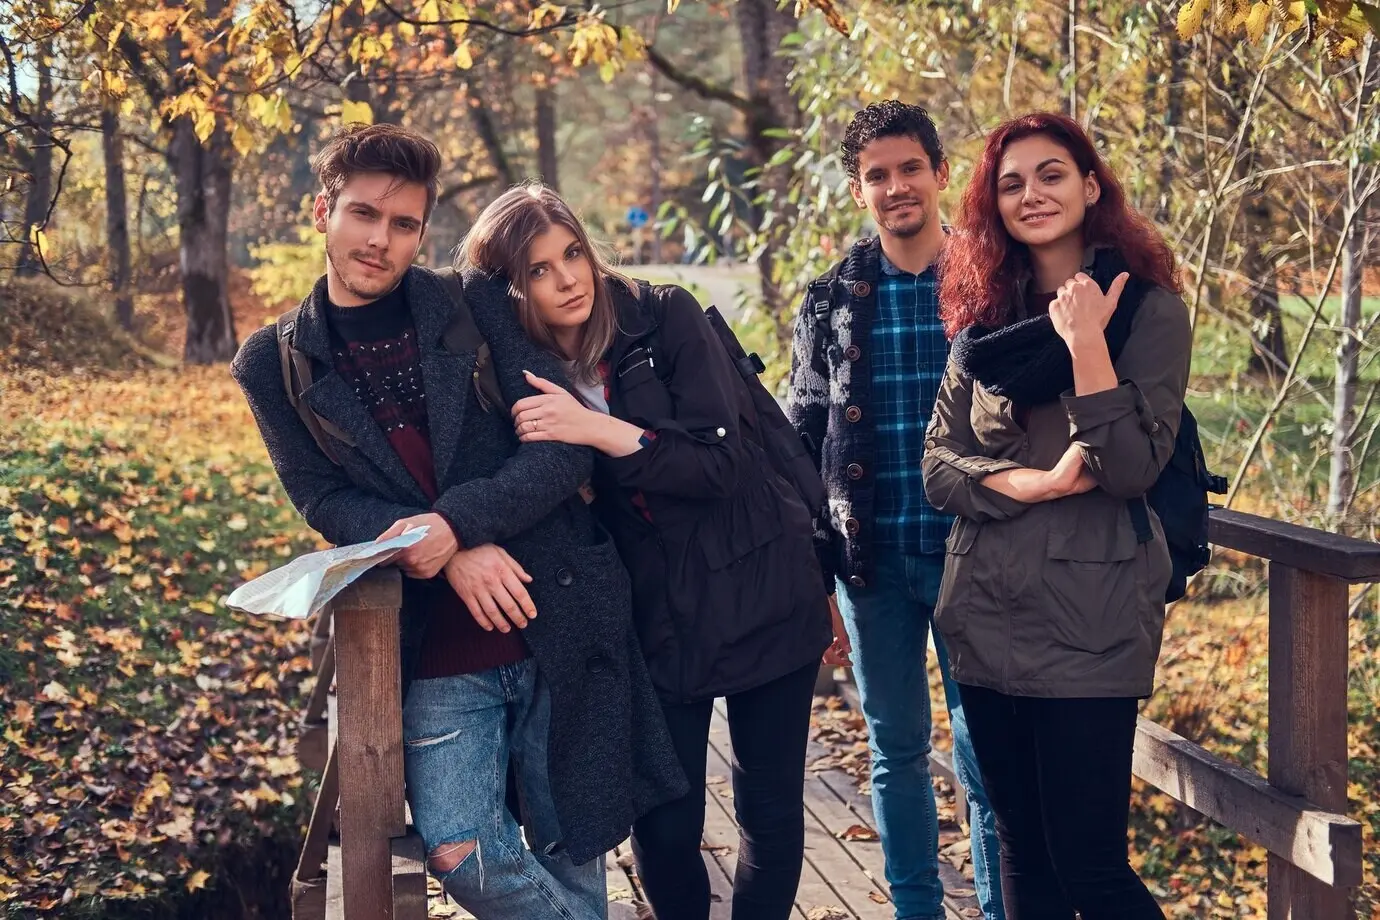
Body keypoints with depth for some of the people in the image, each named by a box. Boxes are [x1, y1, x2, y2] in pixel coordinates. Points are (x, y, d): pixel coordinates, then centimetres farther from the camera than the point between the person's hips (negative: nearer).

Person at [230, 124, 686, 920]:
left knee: (573, 852, 7)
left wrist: (453, 522, -19)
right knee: (461, 852, -14)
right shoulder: (276, 365, 5)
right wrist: (451, 555, -17)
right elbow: (322, 498, -1)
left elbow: (569, 445, -4)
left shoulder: (478, 309, 2)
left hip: (560, 624, 0)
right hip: (437, 655, 0)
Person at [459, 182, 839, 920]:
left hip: (758, 596, -1)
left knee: (771, 811, 8)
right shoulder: (520, 379, -4)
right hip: (657, 622, 1)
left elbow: (720, 463, -18)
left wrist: (599, 430, -28)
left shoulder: (665, 318, -11)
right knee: (663, 829, 1)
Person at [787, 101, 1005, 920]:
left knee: (986, 757, 2)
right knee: (896, 751, 12)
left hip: (971, 553, -2)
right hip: (872, 559, 2)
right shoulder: (832, 300, 4)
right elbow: (802, 442, 8)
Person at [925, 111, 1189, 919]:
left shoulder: (1148, 310, -4)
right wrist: (1031, 485, -13)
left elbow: (1131, 471, -13)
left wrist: (1085, 343, -19)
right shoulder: (985, 317, 9)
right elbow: (939, 466, 4)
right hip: (987, 614, 5)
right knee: (1022, 853, 12)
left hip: (1088, 619, -5)